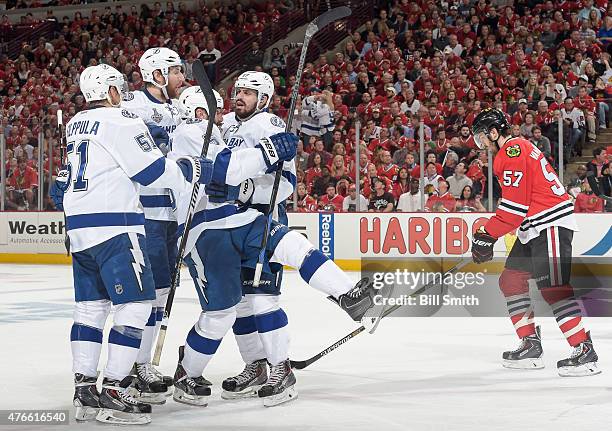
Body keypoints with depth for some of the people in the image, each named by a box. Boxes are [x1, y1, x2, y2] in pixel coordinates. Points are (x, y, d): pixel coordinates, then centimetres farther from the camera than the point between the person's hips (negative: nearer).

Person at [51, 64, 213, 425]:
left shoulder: (76, 124, 17)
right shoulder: (120, 120, -9)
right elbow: (153, 170, -12)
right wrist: (195, 170, -3)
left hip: (79, 227, 9)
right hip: (114, 226, -9)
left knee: (91, 305, 12)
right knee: (136, 304, -8)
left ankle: (84, 390, 11)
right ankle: (114, 392, -12)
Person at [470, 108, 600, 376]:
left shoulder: (514, 150, -14)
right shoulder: (511, 152, 19)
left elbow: (515, 205, -19)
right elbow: (512, 203, 25)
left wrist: (488, 235, -13)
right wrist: (488, 235, 18)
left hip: (552, 223, -11)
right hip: (533, 228, 11)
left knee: (552, 288, -17)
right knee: (510, 281, 11)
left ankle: (585, 351, -19)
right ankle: (531, 345, 13)